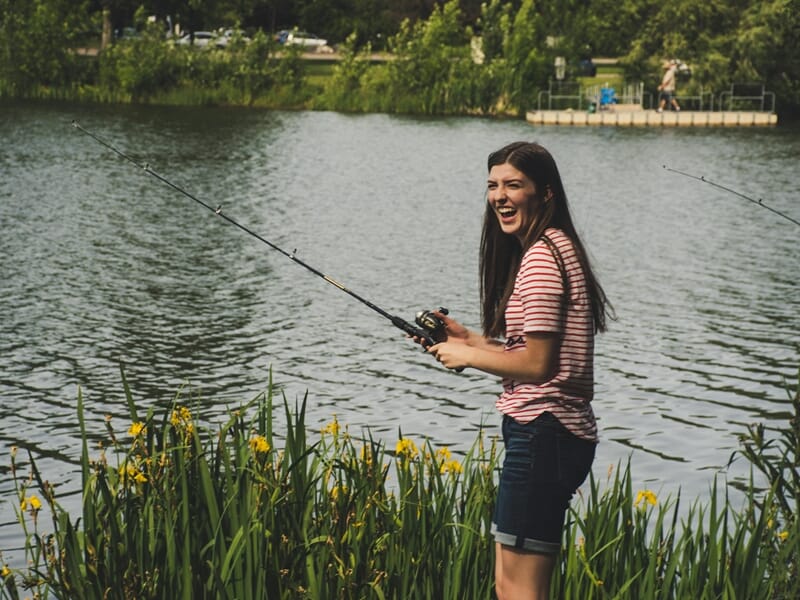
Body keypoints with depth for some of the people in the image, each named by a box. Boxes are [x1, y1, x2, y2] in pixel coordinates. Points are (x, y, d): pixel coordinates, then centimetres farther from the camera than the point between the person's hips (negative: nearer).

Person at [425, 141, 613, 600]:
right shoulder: (557, 247, 17)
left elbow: (537, 364, -18)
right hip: (561, 431, 11)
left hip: (542, 432, -11)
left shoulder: (540, 256, -15)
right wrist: (467, 337, 15)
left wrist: (468, 356, -5)